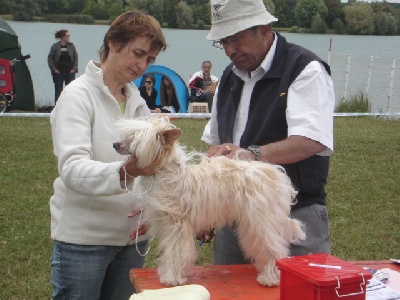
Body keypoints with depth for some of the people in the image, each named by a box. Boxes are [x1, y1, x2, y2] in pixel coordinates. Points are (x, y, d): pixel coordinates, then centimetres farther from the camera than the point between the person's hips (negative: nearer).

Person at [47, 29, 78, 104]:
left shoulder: (71, 46, 3)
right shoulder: (55, 46, -3)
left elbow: (76, 58, 7)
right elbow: (50, 58, -1)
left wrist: (74, 69, -3)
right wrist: (54, 69, -8)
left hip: (70, 72, 2)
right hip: (58, 73, -1)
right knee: (58, 92, 4)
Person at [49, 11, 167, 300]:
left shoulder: (137, 101, 12)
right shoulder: (78, 95, -9)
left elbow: (148, 164, 10)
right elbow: (72, 168, -22)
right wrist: (124, 171, -40)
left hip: (132, 236, 6)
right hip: (84, 237, -6)